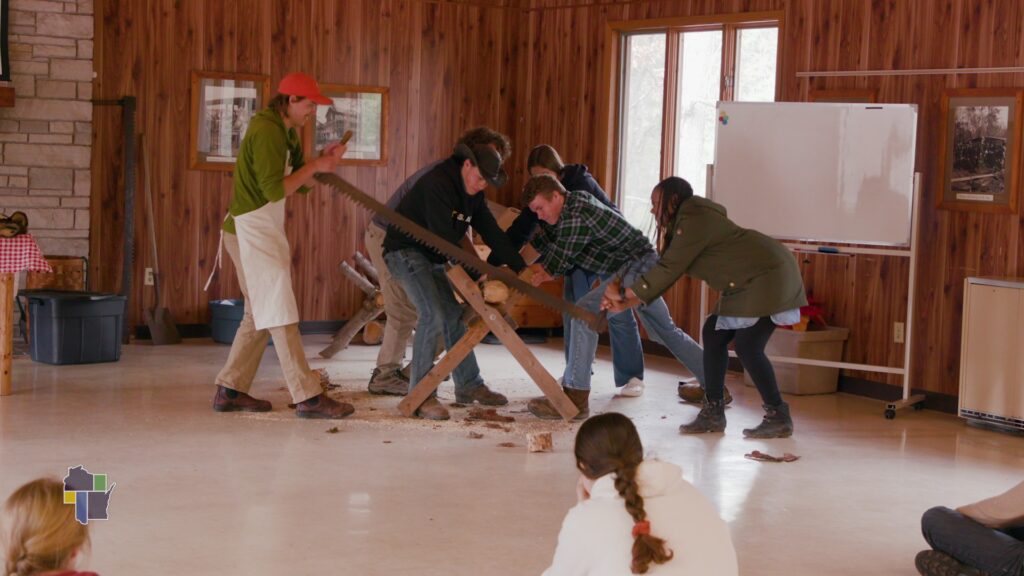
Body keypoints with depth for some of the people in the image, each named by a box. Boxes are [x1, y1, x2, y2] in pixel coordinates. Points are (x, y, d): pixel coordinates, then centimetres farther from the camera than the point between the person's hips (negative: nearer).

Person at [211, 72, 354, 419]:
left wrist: (323, 162, -2)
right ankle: (308, 397, -11)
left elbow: (300, 186, 14)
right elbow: (275, 189, -22)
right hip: (251, 230, -10)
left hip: (264, 231, 10)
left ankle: (230, 390, 18)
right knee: (280, 314, -10)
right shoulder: (265, 131, -16)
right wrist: (315, 166, -14)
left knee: (261, 314, 14)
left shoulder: (286, 133, 15)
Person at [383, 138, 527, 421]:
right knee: (433, 315, -22)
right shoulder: (437, 184, -24)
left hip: (432, 258, 9)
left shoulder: (473, 194, 5)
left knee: (454, 316, 9)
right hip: (405, 251, -9)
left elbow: (493, 234, 4)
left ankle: (469, 386, 21)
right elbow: (444, 237, -29)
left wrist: (521, 268, -4)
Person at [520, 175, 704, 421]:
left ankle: (575, 399, -20)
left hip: (638, 268, -11)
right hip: (646, 269, 11)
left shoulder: (576, 219, -23)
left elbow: (558, 262, -14)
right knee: (666, 332, 24)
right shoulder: (576, 201, 8)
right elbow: (549, 244, 16)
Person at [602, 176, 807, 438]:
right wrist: (625, 304, 6)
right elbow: (665, 272, 13)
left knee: (747, 345, -13)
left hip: (769, 276, -11)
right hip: (752, 281, 11)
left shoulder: (694, 220, -17)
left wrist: (623, 293, -9)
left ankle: (779, 417, -4)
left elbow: (666, 270, -18)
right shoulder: (684, 224, 15)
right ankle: (713, 412, 10)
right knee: (714, 332, 7)